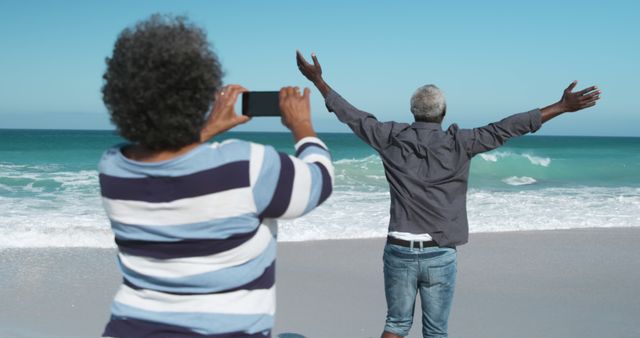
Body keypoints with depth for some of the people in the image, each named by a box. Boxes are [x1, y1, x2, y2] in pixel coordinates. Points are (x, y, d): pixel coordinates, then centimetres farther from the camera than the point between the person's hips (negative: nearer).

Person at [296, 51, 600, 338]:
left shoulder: (393, 138, -1)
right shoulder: (459, 143, -7)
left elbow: (353, 116, 8)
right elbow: (506, 128, -8)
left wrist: (318, 81, 19)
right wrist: (561, 107, -5)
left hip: (399, 250, 2)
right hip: (439, 255, -2)